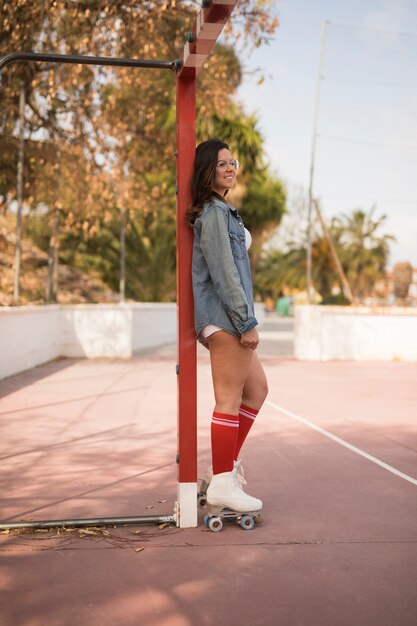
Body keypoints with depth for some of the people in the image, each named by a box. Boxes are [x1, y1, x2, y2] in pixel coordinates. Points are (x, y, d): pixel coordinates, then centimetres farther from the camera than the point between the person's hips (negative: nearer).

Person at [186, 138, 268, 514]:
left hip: (227, 319, 11)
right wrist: (247, 322, -18)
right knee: (229, 400, -5)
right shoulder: (214, 213, -11)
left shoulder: (222, 211, 20)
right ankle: (222, 484, 2)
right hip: (225, 317, -11)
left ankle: (225, 466, 20)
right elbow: (223, 273, -18)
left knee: (257, 389, 16)